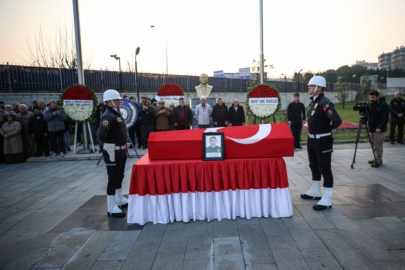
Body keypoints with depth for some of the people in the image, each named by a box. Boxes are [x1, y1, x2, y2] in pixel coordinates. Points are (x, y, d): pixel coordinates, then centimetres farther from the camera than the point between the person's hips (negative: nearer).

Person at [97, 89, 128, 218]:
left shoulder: (117, 114, 11)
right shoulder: (108, 116, -20)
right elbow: (101, 135, -31)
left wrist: (123, 146, 13)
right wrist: (110, 141, -13)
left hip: (121, 150, 9)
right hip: (112, 151, -9)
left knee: (119, 176, 19)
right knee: (113, 178, -3)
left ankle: (119, 199, 35)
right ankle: (111, 207, 6)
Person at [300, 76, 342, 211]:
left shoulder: (324, 103, -20)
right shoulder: (313, 101, 9)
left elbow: (337, 120, -29)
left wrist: (326, 129, -13)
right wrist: (313, 129, 11)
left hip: (322, 141, -10)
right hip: (312, 139, 10)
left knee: (325, 168, -3)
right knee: (314, 166, 19)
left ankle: (327, 200, 5)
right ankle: (315, 191, 35)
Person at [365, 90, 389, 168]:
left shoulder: (384, 105, -9)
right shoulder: (370, 105, 12)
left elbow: (385, 118, -15)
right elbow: (367, 115, 17)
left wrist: (380, 127, -21)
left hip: (379, 130, -7)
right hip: (371, 129, 7)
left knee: (378, 146, -6)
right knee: (373, 146, 13)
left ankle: (378, 161, 2)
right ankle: (375, 159, 24)